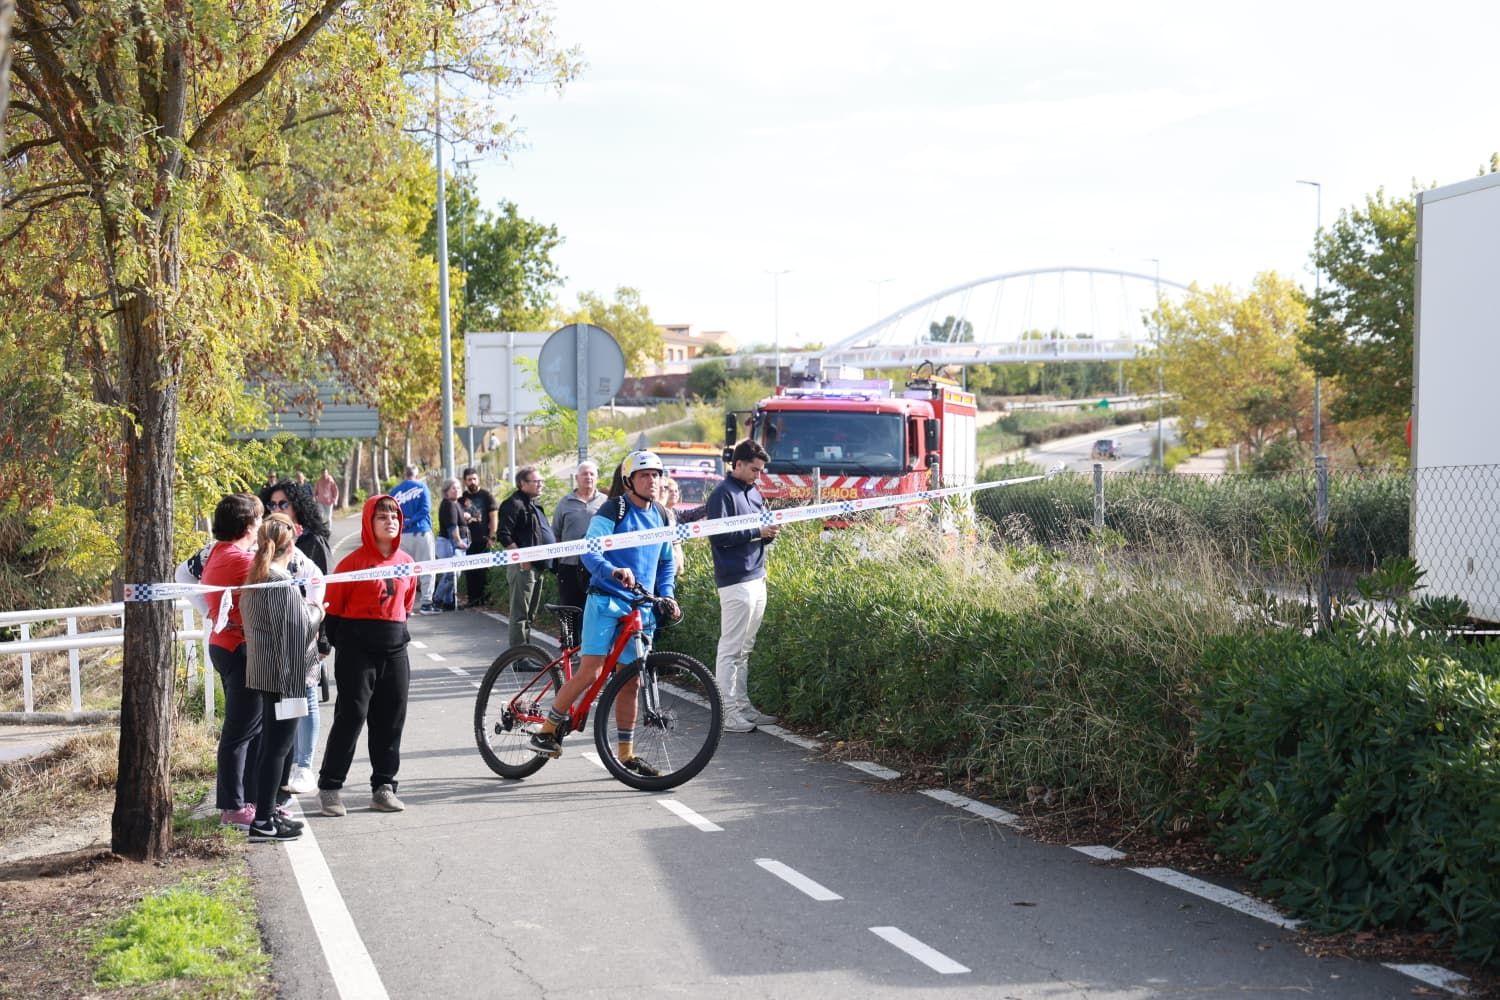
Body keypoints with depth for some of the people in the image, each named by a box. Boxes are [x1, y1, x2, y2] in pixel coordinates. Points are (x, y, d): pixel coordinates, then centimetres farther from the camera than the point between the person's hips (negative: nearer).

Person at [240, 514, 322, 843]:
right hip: (284, 671, -10)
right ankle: (263, 822, -3)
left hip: (262, 670, 10)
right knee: (278, 745, -5)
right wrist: (316, 611, -2)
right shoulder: (282, 581, -18)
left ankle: (267, 811, 24)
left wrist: (308, 610, 18)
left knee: (273, 743, 17)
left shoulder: (255, 578, 11)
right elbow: (297, 626, -20)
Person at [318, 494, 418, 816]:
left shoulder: (406, 562, 7)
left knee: (390, 720, 7)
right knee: (351, 716, -5)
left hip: (395, 650, 5)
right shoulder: (355, 561, -8)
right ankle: (330, 787, 3)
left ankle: (383, 787, 15)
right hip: (358, 651, -5)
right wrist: (342, 645, -1)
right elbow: (333, 606, -3)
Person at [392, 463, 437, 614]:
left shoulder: (395, 491, 9)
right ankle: (426, 603, -6)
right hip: (421, 532, -3)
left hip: (403, 535, 3)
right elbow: (425, 509, -8)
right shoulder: (421, 486, 1)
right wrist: (410, 521, -7)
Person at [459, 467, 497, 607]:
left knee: (483, 571, -5)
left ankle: (484, 598, 0)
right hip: (468, 541, 3)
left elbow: (493, 517, -1)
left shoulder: (487, 496, 3)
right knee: (469, 571, 2)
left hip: (483, 541, -3)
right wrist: (462, 516, -6)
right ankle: (472, 598, 8)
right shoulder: (462, 498, 12)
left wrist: (491, 537, -8)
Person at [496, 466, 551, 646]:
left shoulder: (533, 504, 19)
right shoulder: (514, 504, -12)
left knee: (530, 614, 16)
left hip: (537, 567, 10)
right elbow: (503, 535, -20)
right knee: (520, 614, -7)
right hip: (523, 567, -10)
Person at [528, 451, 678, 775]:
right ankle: (546, 731, 0)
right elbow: (590, 550, -17)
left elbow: (666, 561, 26)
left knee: (630, 682, 7)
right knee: (589, 672, -15)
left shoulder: (660, 516, 13)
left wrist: (666, 595, 10)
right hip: (606, 601, -6)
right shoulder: (614, 509, -7)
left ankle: (626, 754, 13)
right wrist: (613, 571, -36)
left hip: (641, 608, 6)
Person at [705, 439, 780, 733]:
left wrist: (769, 532, 0)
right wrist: (757, 532, -18)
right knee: (731, 648, -6)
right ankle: (727, 712, -4)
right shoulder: (723, 494, -9)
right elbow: (720, 535, -18)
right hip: (735, 580, -9)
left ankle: (742, 705, 19)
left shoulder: (754, 492, 16)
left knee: (744, 648, 13)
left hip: (757, 577, 9)